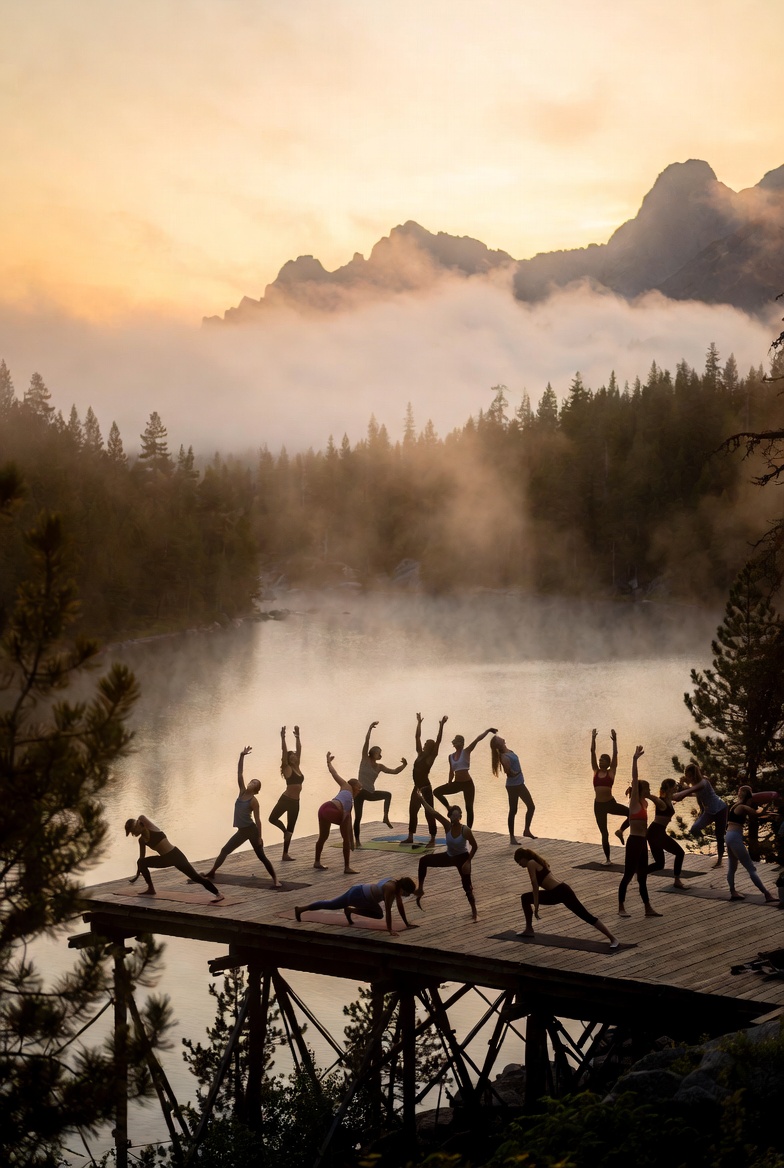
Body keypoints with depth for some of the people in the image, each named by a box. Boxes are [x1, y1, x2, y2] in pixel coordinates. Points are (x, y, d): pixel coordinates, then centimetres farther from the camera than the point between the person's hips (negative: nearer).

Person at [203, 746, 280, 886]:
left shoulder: (254, 801, -12)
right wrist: (242, 756, -8)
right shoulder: (242, 792, 4)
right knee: (224, 851, 12)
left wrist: (259, 837, -13)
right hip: (242, 831, 7)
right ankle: (211, 873, 24)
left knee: (261, 856, -5)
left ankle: (275, 878, 0)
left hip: (251, 830, -7)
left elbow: (257, 819, -12)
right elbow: (239, 773, 0)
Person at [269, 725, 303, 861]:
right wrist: (283, 737, -15)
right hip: (286, 799, -5)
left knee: (290, 829, 7)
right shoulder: (287, 769, -4)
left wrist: (297, 736, 14)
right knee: (273, 818, -25)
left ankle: (285, 854, 12)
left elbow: (298, 749, 13)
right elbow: (284, 751, -12)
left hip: (295, 802, 5)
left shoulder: (297, 767, 11)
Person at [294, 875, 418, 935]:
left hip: (364, 893, 8)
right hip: (357, 895, -8)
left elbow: (400, 905, 1)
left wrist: (407, 924, 2)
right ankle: (301, 908, 27)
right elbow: (388, 909, -33)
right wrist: (389, 928, -31)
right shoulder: (390, 888, -33)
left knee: (379, 914, 19)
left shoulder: (398, 884, -8)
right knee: (330, 904, 10)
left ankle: (350, 910, 21)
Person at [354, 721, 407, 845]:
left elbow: (394, 771, 5)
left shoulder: (379, 767, 6)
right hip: (360, 792, -5)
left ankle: (386, 818, 0)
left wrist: (404, 765, -10)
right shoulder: (365, 760, -6)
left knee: (388, 795, -2)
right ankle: (357, 841, 4)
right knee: (358, 818, -5)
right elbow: (366, 741, -12)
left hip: (370, 793, 5)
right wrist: (370, 728, -15)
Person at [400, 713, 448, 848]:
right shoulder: (420, 754, 10)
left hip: (425, 788, -8)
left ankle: (432, 840, 1)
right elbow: (417, 737, 17)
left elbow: (438, 741, -16)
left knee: (429, 813, -3)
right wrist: (419, 723, 20)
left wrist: (441, 726, -21)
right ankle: (410, 837, 21)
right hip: (417, 787, 8)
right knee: (412, 811, 12)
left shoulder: (431, 757, -7)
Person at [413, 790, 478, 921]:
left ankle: (474, 911, 13)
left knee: (467, 886, -4)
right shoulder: (448, 826, -18)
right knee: (424, 861, -4)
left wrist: (468, 862, -16)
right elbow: (433, 812, -24)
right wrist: (420, 798, -30)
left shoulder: (466, 831, -26)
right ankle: (420, 889, 4)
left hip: (462, 858, -5)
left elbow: (474, 846, -14)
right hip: (449, 856, 5)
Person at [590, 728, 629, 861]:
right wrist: (593, 738, -2)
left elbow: (615, 754, -6)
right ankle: (607, 859, 14)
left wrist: (614, 740, -10)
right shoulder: (596, 771, 7)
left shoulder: (611, 772, 1)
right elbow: (592, 752, 3)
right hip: (598, 805, 2)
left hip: (610, 803, -2)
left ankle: (620, 830, 5)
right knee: (604, 834, 4)